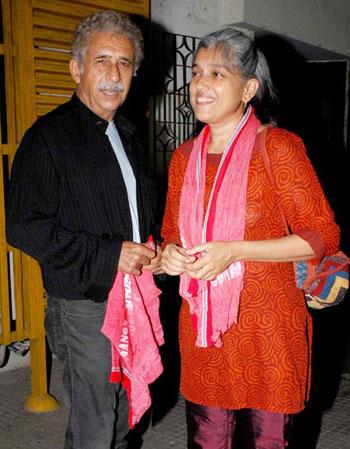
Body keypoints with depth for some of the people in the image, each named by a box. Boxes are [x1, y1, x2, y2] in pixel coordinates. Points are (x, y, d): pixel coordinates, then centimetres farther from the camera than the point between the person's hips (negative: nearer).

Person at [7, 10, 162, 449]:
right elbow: (24, 228, -18)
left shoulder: (127, 134, 12)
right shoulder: (49, 135, -13)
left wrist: (149, 254, 3)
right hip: (85, 308, -7)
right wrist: (109, 254, -20)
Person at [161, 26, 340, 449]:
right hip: (200, 328, 5)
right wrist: (170, 254, -4)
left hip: (267, 330, -4)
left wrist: (233, 251, -19)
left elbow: (323, 234, -10)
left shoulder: (277, 147, -9)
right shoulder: (184, 156, 8)